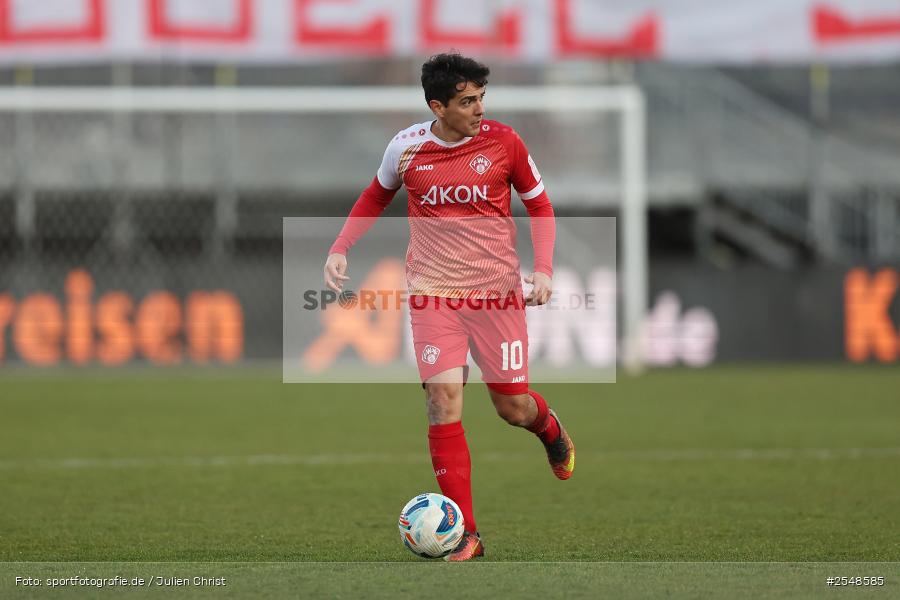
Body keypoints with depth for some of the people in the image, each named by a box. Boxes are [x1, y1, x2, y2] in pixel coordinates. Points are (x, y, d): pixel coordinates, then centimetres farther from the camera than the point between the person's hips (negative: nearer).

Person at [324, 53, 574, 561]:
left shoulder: (503, 142, -4)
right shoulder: (406, 147, -2)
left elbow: (540, 207, 7)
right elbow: (376, 197, 18)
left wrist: (544, 270, -6)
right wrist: (340, 248, 7)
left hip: (497, 291, 0)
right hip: (434, 295, 0)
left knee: (513, 408, 4)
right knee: (444, 400, -15)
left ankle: (549, 426, 45)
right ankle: (465, 535, -10)